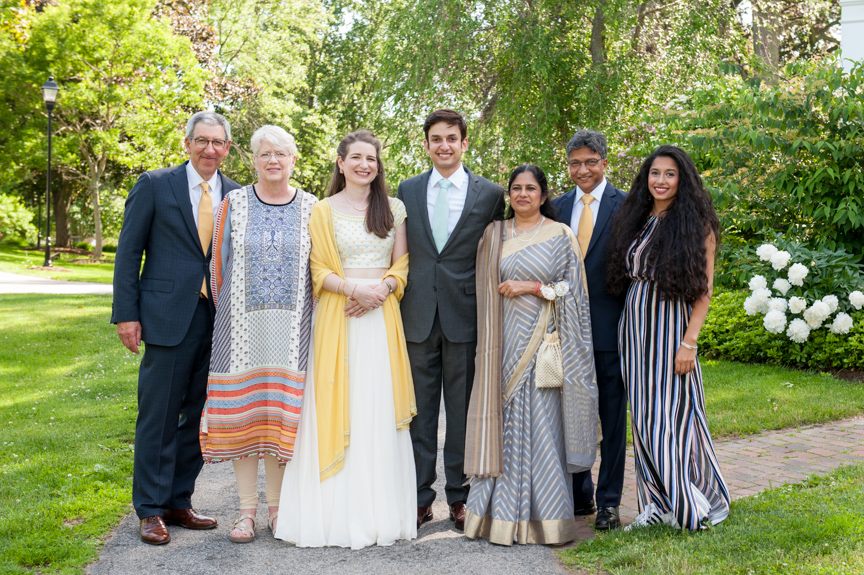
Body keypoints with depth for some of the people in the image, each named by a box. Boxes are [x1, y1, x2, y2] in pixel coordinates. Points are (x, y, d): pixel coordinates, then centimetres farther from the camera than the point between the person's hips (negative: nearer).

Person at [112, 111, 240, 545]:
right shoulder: (155, 185, 1)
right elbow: (128, 250, 0)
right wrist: (126, 313, -6)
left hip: (218, 322, 4)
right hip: (168, 317, -3)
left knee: (199, 415, 10)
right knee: (159, 415, 1)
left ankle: (179, 501, 24)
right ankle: (150, 509, 15)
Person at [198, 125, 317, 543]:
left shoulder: (311, 208, 5)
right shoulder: (233, 204, 4)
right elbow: (218, 264, 8)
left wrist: (311, 321, 5)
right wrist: (227, 314, 10)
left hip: (291, 327, 0)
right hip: (242, 325, 0)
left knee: (282, 413, 3)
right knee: (241, 411, 1)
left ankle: (278, 507, 16)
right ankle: (247, 509, 11)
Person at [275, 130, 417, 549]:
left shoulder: (394, 209, 12)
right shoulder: (323, 211, 5)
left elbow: (402, 264, 9)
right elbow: (317, 270, -1)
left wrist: (382, 289, -10)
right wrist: (355, 288, -16)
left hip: (382, 315, 2)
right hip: (338, 317, -2)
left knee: (380, 409, 2)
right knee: (337, 408, -3)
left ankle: (380, 510, 10)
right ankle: (338, 511, 4)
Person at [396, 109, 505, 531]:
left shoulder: (490, 194, 3)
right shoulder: (408, 191, 10)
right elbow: (400, 250, 12)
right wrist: (399, 300, 5)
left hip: (465, 316, -2)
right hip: (418, 316, 2)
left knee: (463, 410, 5)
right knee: (419, 410, 7)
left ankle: (460, 496, 17)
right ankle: (420, 497, 16)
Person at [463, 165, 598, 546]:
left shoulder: (561, 236, 4)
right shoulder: (494, 234, 12)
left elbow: (572, 288, 1)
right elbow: (486, 287, 15)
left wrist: (531, 287, -10)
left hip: (543, 339, -2)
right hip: (506, 339, 3)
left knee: (543, 421, -2)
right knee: (504, 419, 2)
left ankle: (544, 516, 7)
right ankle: (502, 514, 10)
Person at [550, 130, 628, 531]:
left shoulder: (626, 206, -2)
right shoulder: (558, 207, 10)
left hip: (609, 326, -4)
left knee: (612, 418, 5)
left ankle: (608, 501, 15)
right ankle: (578, 495, 24)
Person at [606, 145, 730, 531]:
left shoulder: (696, 224, -3)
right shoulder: (636, 221, 12)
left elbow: (703, 291, -7)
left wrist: (689, 342, -15)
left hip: (671, 325, -5)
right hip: (634, 326, 5)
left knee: (674, 413, -3)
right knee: (645, 417, 7)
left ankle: (699, 502, 15)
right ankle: (659, 503, 18)